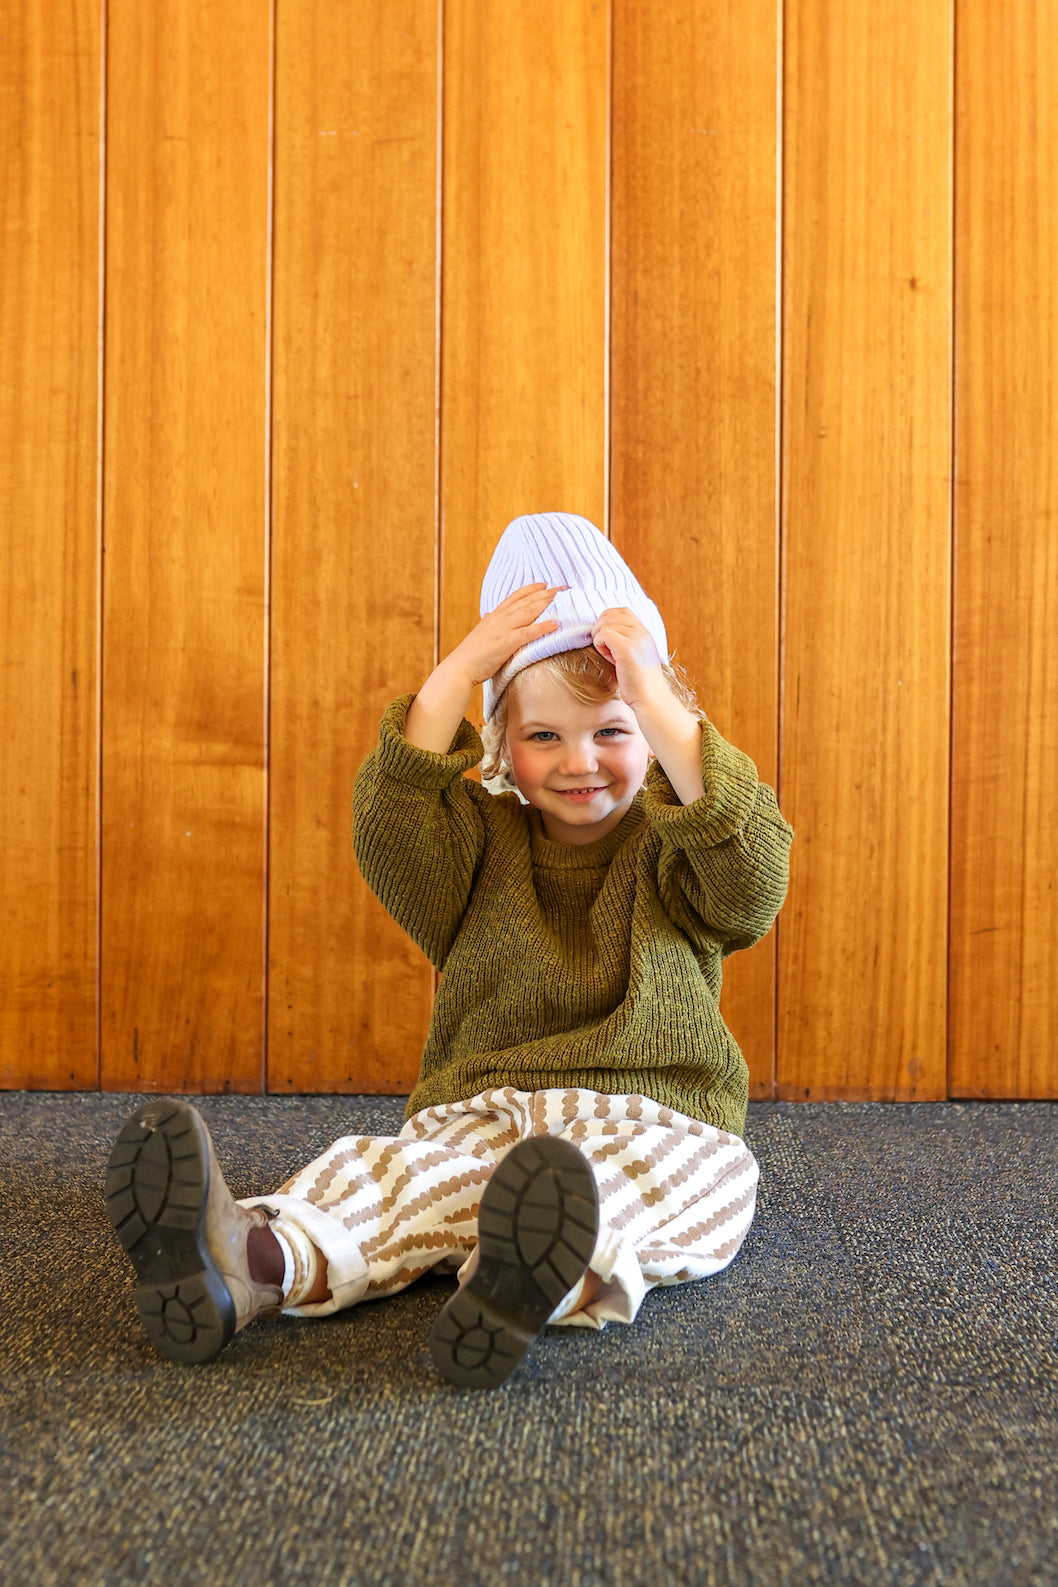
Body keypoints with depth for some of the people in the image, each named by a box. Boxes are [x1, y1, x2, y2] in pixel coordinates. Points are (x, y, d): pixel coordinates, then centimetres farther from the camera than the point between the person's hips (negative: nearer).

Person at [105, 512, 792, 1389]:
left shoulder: (673, 846, 9)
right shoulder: (483, 840, 14)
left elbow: (752, 887, -13)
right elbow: (388, 838, -7)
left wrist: (657, 705, -18)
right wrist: (456, 674, -13)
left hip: (652, 1124, -1)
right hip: (483, 1112, 2)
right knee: (399, 1172, -29)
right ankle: (256, 1259, -57)